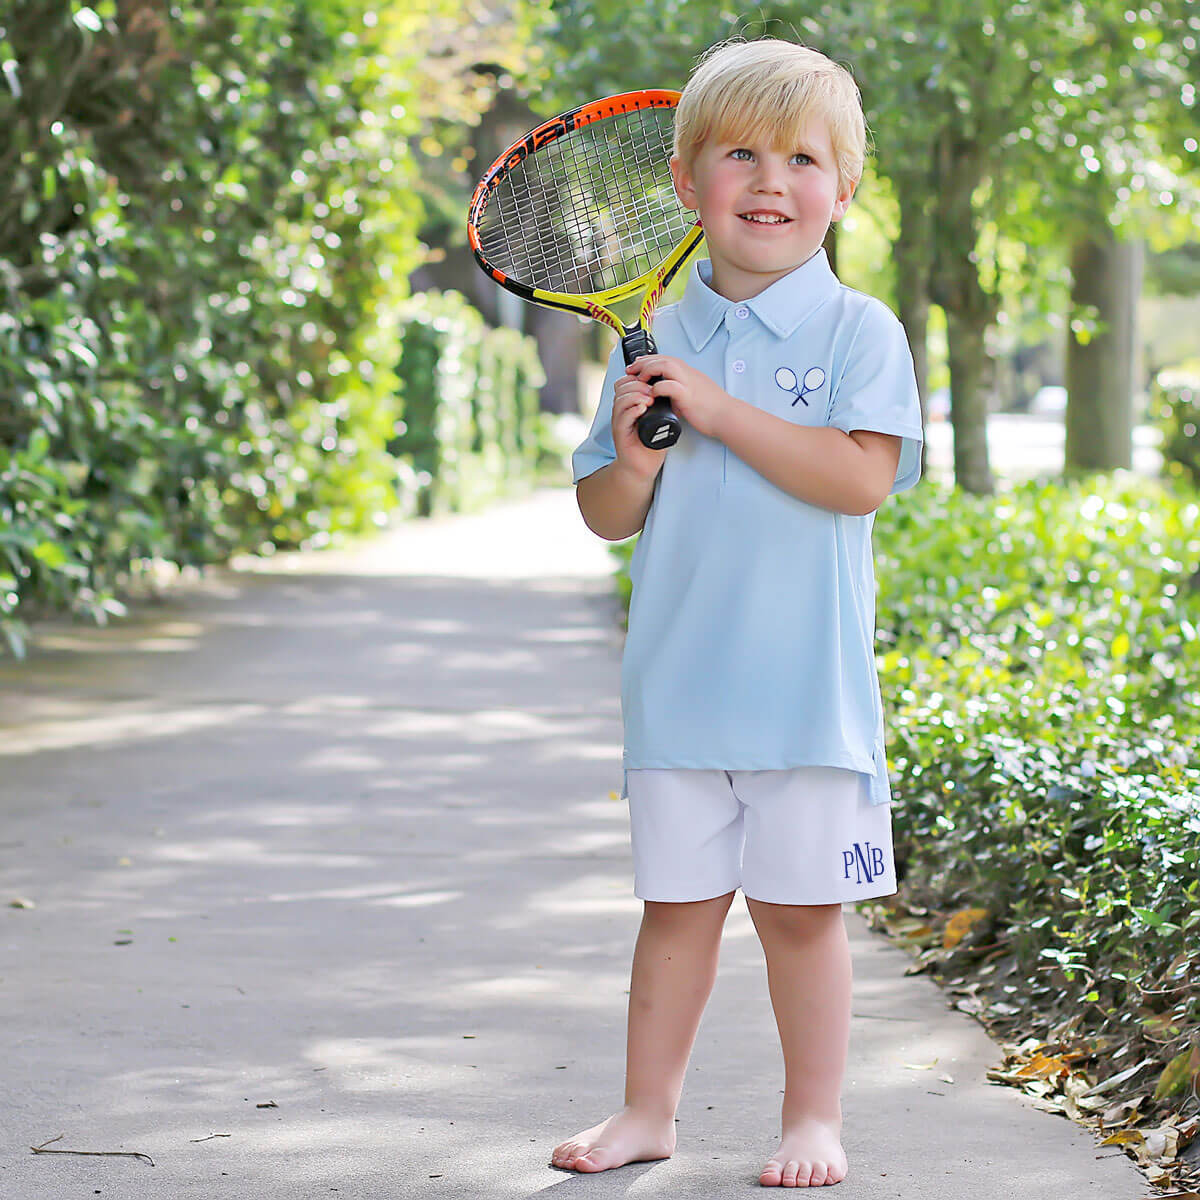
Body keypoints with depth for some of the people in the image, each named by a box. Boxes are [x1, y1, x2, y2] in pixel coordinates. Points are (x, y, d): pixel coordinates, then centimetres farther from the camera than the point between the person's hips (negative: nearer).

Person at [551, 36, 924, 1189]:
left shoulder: (859, 331, -3)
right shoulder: (656, 341, 7)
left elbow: (862, 476, -17)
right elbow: (604, 515, 10)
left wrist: (722, 413, -18)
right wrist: (633, 460, -12)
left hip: (806, 683, -3)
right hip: (677, 679, 3)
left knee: (799, 906, 4)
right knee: (675, 902, 10)